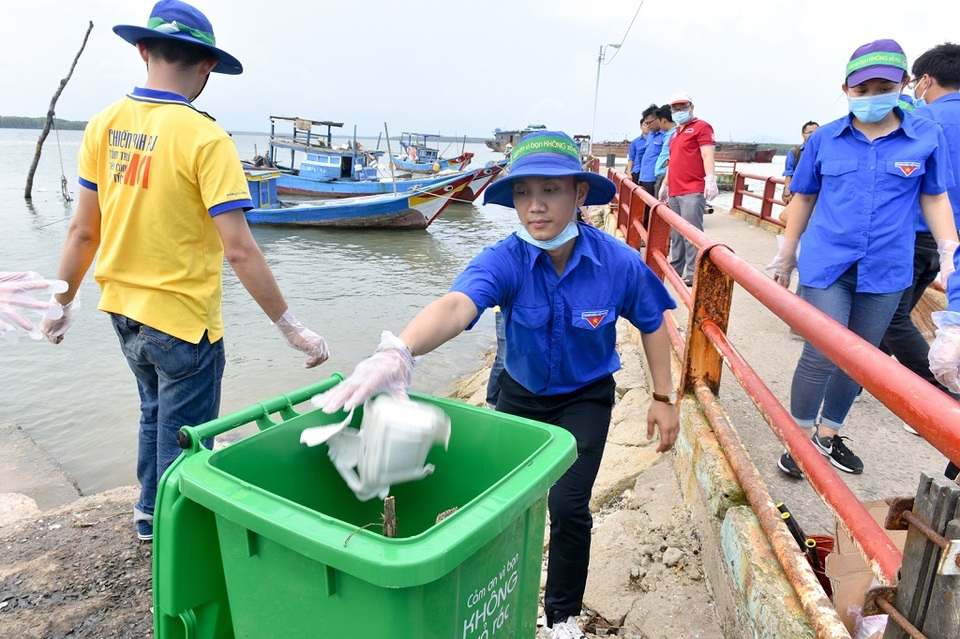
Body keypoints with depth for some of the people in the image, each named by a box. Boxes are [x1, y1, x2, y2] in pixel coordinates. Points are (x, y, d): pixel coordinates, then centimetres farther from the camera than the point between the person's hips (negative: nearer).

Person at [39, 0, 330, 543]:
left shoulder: (104, 126, -1)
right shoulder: (204, 138, -20)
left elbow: (83, 230, 4)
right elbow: (239, 250, -24)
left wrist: (64, 302, 17)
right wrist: (291, 327, -17)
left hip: (124, 311, 7)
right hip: (183, 320, -7)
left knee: (156, 414, 29)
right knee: (183, 444, 10)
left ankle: (151, 514, 48)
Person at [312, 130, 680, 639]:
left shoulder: (618, 262, -23)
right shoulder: (503, 261, -28)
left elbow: (652, 324, -5)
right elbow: (456, 305, -49)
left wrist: (663, 398, -2)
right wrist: (397, 351, -69)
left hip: (585, 398, -1)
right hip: (519, 392, 1)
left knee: (567, 507, -8)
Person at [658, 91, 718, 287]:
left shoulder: (701, 127, -1)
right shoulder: (675, 133, 24)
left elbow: (707, 155, -13)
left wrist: (711, 179, -25)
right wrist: (665, 185, 30)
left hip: (693, 192, -8)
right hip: (674, 192, 8)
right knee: (676, 234, 11)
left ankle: (693, 274, -10)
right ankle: (675, 269, 20)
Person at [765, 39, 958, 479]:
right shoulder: (824, 139, -1)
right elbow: (804, 197, 8)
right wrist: (785, 255, 10)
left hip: (886, 271, 2)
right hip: (826, 265, -2)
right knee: (821, 357, -7)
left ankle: (829, 432, 32)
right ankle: (801, 436, 14)